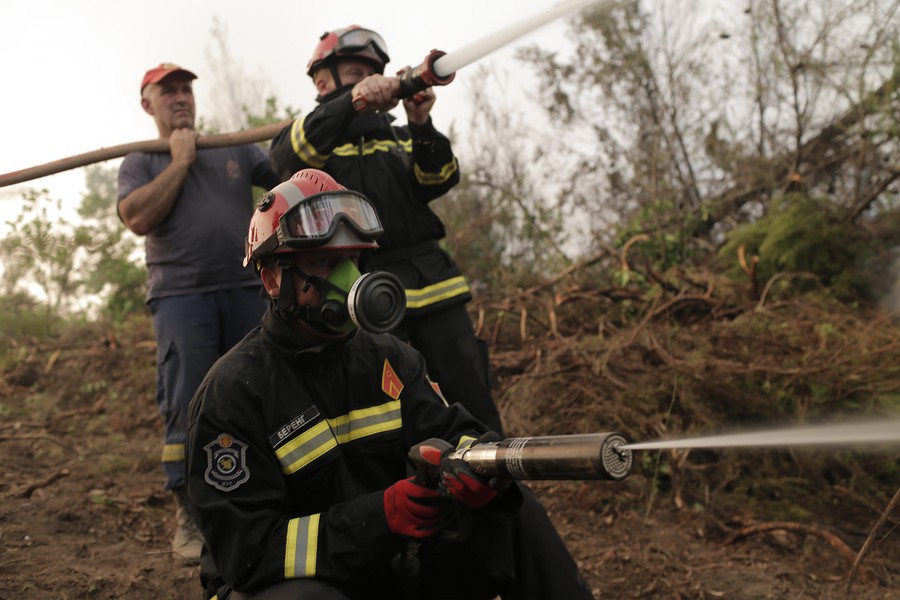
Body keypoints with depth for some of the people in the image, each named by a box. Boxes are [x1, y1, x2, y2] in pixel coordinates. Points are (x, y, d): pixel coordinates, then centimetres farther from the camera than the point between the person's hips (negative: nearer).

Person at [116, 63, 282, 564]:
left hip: (248, 291, 3)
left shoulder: (236, 150, 17)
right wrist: (180, 160, -4)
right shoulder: (141, 162, 12)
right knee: (188, 411, -5)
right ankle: (190, 517, 4)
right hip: (182, 297, -2)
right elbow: (138, 218, -8)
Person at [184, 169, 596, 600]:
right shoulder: (234, 391, -17)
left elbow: (449, 433, -5)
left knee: (516, 514, -8)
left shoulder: (389, 358, 2)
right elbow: (246, 548, -22)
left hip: (392, 564, 5)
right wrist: (383, 515, -33)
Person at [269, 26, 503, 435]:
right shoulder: (298, 137, 11)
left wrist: (422, 127, -16)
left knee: (471, 396, 1)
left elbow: (438, 181, 4)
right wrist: (352, 100, -29)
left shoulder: (398, 135, 22)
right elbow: (290, 158, -15)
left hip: (431, 277, 4)